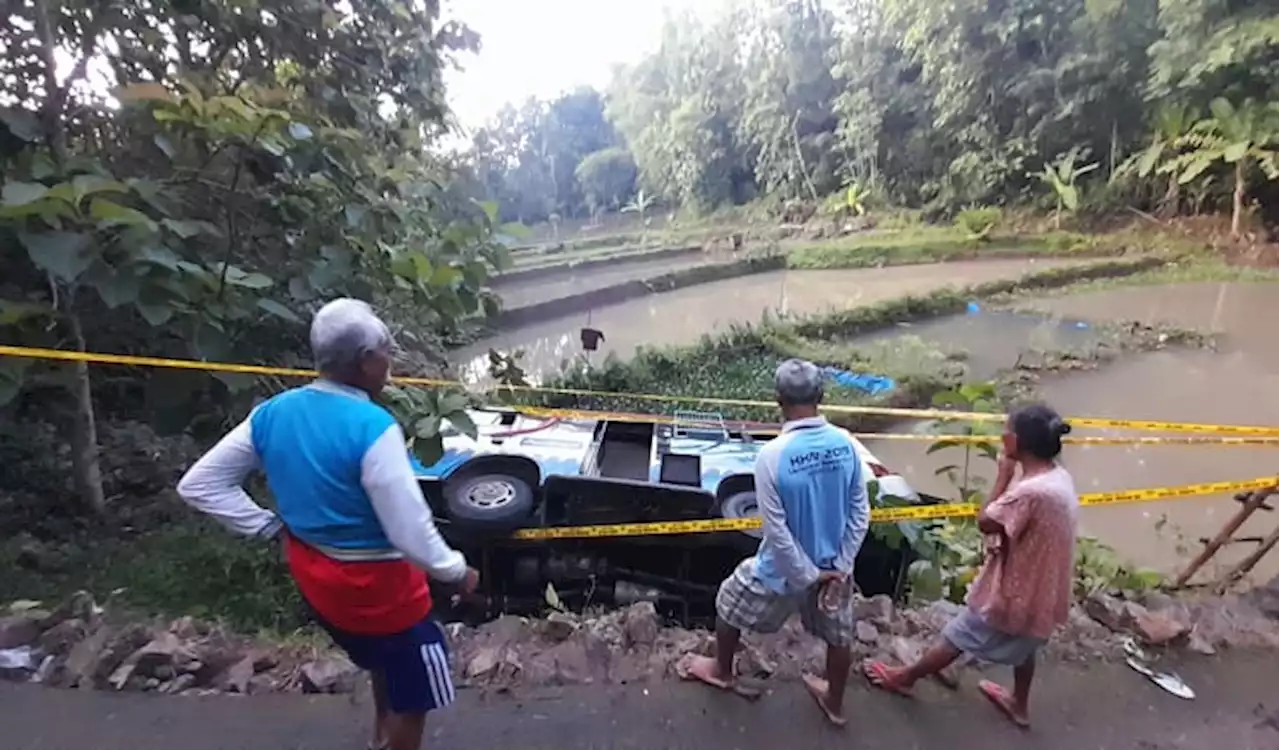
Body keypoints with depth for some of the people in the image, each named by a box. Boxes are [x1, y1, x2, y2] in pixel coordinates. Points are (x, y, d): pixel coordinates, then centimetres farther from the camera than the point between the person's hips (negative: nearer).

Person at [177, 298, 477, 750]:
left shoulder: (272, 413, -7)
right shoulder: (372, 427, -30)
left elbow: (198, 485, 0)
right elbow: (410, 532, -28)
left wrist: (270, 527, 3)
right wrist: (457, 572, -12)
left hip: (312, 572, 8)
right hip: (376, 583, -8)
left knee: (381, 657, 35)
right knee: (415, 696, 16)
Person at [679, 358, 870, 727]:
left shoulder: (772, 454, -29)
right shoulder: (845, 443, -14)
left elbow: (777, 531, -23)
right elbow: (860, 513, -6)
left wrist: (808, 575, -8)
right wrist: (839, 567, 0)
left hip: (783, 569, -4)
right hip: (832, 565, 4)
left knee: (728, 606, 23)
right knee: (839, 635, 28)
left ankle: (721, 671, 48)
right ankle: (835, 703, 51)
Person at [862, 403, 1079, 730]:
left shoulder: (1031, 490, -35)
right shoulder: (1059, 476, -4)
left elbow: (986, 522, -22)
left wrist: (1004, 474, -19)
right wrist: (1000, 541, -9)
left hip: (1016, 588, -8)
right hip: (1041, 587, 8)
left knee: (958, 636, 10)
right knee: (1023, 645, 31)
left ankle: (905, 678, 30)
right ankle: (1019, 705, 54)